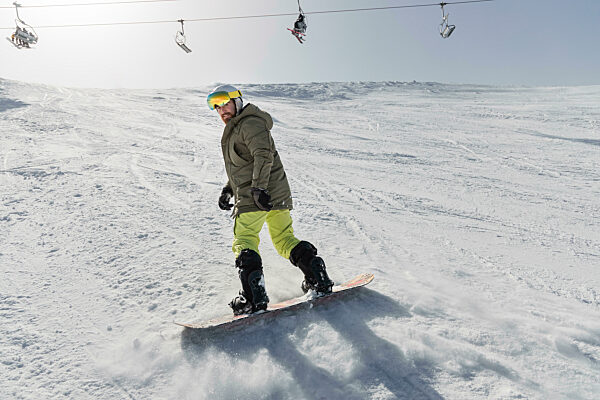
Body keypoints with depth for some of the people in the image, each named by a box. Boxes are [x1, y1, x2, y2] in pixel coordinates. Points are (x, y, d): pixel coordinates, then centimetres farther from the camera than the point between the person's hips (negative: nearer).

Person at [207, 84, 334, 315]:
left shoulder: (250, 123, -8)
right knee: (285, 240, 15)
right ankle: (320, 281, 14)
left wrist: (258, 188, -32)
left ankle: (254, 298, -11)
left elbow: (263, 156, -23)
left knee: (244, 242, -6)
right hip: (278, 193, 10)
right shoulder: (235, 128, 26)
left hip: (256, 195, -10)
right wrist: (228, 190, 26)